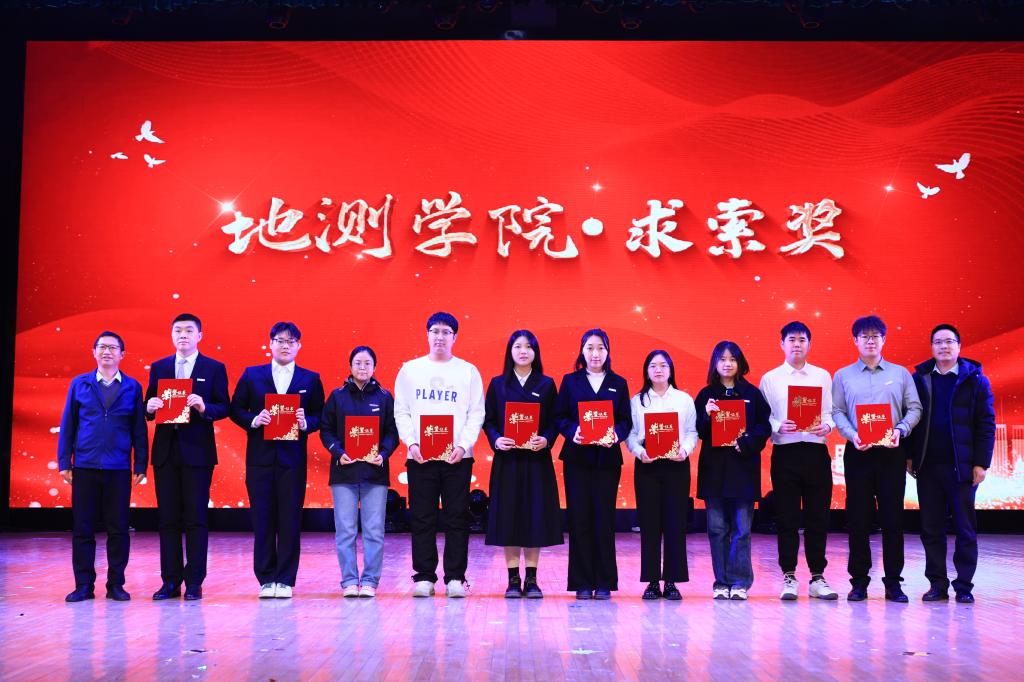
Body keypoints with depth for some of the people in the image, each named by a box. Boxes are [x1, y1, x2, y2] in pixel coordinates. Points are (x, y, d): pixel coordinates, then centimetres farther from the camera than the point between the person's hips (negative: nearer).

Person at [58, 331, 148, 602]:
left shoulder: (133, 387, 6)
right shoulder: (79, 384, 8)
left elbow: (139, 429, 5)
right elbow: (67, 425, 8)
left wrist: (140, 465, -1)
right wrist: (63, 462, 1)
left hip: (119, 469, -1)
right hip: (84, 467, 1)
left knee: (118, 529, 3)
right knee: (82, 529, 4)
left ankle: (116, 584, 12)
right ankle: (84, 585, 12)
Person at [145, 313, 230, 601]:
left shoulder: (214, 368, 3)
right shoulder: (158, 368, 12)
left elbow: (224, 407, -2)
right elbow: (148, 408, 12)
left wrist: (204, 407, -21)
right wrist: (150, 407, -11)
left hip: (197, 451, -3)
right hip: (166, 451, 3)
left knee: (196, 518, 0)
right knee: (168, 518, 6)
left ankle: (194, 582, 6)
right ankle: (170, 581, 12)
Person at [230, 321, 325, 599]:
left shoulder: (310, 379, 8)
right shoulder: (252, 375, 8)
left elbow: (320, 417, 6)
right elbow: (236, 410, 7)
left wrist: (306, 423, -14)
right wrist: (253, 420, -12)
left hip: (293, 459, 0)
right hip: (260, 459, 0)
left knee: (290, 521, 1)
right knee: (262, 520, 3)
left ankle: (285, 580, 9)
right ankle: (266, 579, 12)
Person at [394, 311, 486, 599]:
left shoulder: (468, 371, 8)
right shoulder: (410, 369, 10)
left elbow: (476, 413, 4)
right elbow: (401, 411, 7)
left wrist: (464, 445, -10)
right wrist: (412, 443, -7)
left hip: (457, 456, 0)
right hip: (420, 456, 1)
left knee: (457, 518, 0)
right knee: (422, 519, 2)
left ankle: (455, 578, 6)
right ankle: (424, 577, 9)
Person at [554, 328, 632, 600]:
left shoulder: (618, 383, 10)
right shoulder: (570, 381, 8)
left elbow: (626, 420, 5)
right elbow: (560, 416, 2)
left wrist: (616, 434, -16)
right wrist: (572, 432, -17)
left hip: (607, 458, 0)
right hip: (577, 458, 0)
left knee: (604, 518, 0)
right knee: (579, 518, -1)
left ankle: (604, 583, 7)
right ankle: (582, 583, 6)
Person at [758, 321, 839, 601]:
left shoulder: (822, 376, 11)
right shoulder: (770, 379, 7)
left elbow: (830, 412, 7)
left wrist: (826, 426, -13)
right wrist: (779, 427, -16)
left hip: (816, 451, 1)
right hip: (785, 452, -1)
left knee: (818, 516, 3)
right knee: (787, 518, 1)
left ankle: (817, 577, 12)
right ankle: (789, 578, 9)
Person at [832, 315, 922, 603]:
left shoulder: (900, 373, 11)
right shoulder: (843, 376, 10)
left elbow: (914, 408, 7)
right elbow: (837, 412, 3)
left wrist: (900, 430, -11)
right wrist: (852, 435, -13)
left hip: (891, 452, 0)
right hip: (857, 452, 0)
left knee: (892, 515, 1)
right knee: (858, 516, 0)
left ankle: (893, 581, 7)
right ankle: (859, 581, 7)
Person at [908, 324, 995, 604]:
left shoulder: (975, 380, 2)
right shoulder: (919, 378, 7)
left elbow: (986, 424, -1)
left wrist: (981, 463, -7)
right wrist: (909, 455, 0)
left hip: (961, 466, -2)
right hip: (928, 466, 2)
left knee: (965, 528, 4)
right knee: (931, 528, 5)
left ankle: (964, 586, 11)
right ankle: (937, 584, 13)